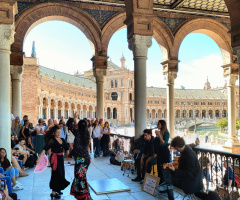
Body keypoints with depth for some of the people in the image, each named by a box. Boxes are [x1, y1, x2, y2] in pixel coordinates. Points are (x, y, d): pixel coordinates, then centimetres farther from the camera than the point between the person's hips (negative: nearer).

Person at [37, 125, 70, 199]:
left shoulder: (62, 140, 7)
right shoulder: (52, 140, -12)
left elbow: (67, 148, 7)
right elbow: (44, 149, -18)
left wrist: (68, 154, -12)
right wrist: (39, 158, -26)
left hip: (61, 158, 7)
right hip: (55, 158, -7)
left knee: (61, 174, 14)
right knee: (56, 174, -4)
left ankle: (57, 189, 34)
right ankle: (53, 192, 6)